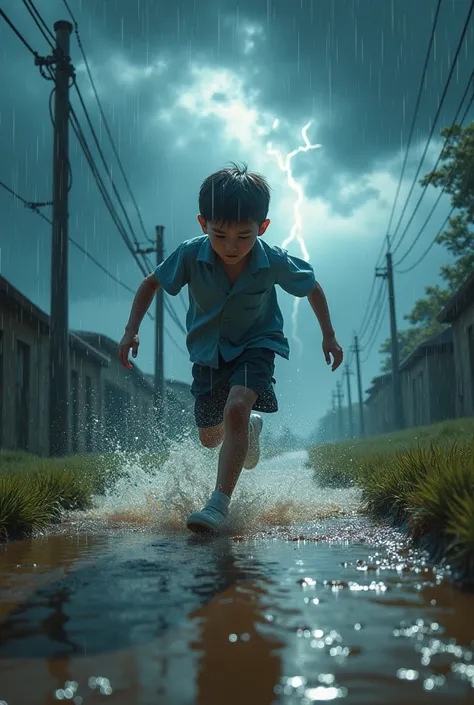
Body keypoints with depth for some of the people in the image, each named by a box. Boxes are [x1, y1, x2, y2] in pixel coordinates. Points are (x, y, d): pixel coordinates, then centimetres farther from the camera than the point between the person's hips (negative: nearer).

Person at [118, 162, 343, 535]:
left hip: (256, 344, -3)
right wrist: (132, 330, -13)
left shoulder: (275, 262, -24)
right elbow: (151, 283, -5)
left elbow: (312, 288, -3)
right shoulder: (191, 255, -23)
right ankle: (251, 426, 51)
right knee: (210, 438, 14)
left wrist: (329, 335, 2)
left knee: (236, 408, -31)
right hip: (208, 350, 3)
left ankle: (220, 505, -27)